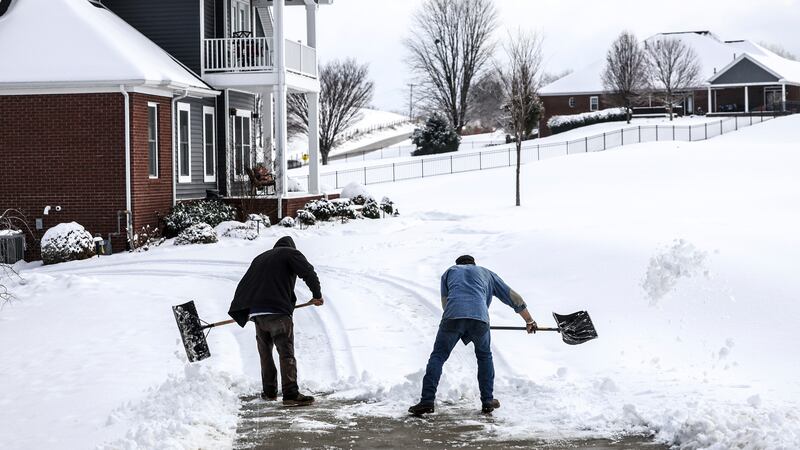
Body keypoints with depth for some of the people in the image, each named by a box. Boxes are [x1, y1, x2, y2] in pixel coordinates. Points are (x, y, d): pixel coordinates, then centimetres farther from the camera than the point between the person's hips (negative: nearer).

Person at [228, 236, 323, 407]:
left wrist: (241, 312, 29)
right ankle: (291, 394, -18)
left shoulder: (259, 258, 25)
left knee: (265, 353, 18)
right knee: (286, 353, -9)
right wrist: (317, 295, 4)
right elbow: (308, 272, -7)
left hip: (256, 312, 6)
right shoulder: (291, 253, 8)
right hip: (278, 311, -6)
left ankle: (269, 391, 24)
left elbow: (243, 285, 25)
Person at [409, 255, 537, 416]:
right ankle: (487, 401, 22)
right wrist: (529, 321, 45)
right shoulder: (487, 273, 34)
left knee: (438, 356, 8)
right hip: (479, 317, 1)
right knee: (484, 357, 24)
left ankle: (427, 401, -4)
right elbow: (514, 297, 35)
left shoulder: (450, 271, 32)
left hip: (452, 316, -1)